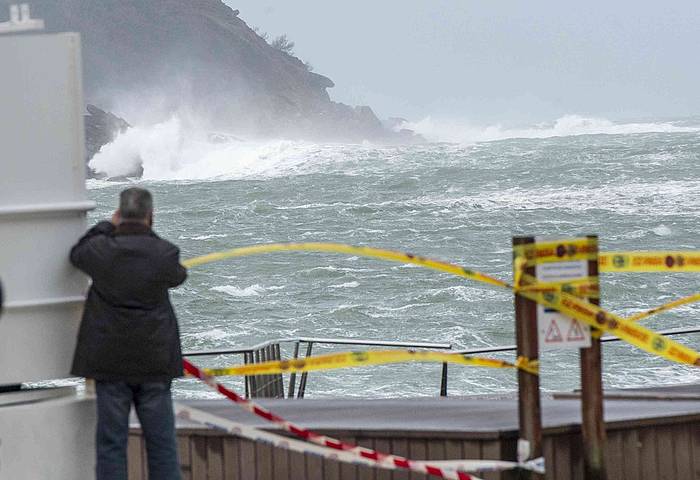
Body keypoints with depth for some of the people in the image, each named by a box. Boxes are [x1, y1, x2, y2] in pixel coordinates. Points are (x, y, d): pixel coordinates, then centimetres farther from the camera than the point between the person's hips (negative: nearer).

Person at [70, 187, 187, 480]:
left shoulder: (101, 249, -8)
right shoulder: (164, 253, -10)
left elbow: (77, 255, 14)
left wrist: (107, 227, 23)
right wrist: (149, 234, 15)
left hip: (110, 360, 0)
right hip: (154, 362, 0)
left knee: (111, 440, 3)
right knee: (161, 440, 6)